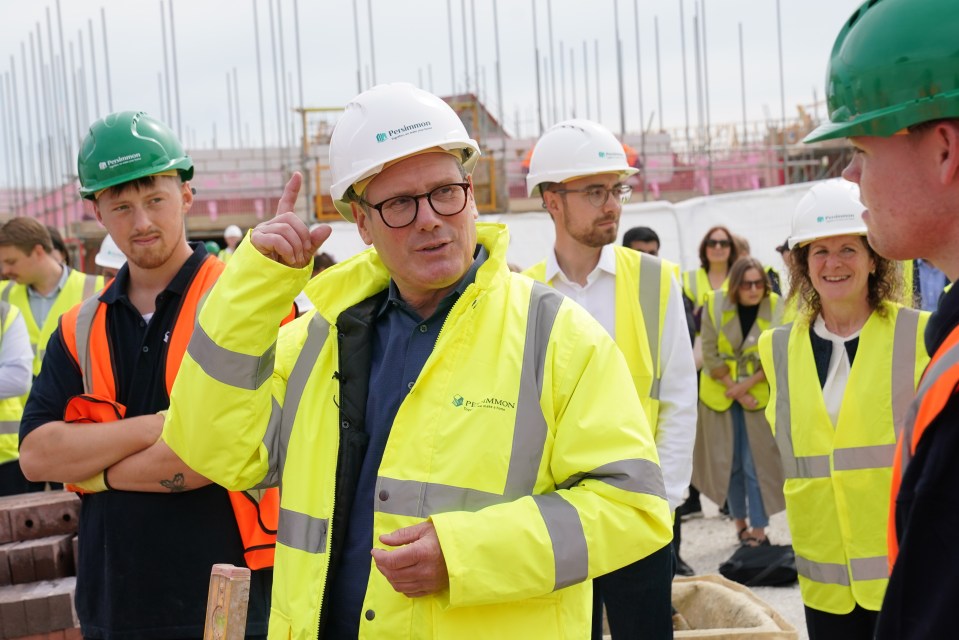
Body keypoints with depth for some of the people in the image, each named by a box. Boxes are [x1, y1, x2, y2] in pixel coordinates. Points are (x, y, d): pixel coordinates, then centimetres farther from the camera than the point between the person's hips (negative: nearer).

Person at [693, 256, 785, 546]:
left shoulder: (775, 308, -10)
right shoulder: (715, 304, -10)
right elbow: (710, 355, -10)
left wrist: (746, 384, -17)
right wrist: (737, 391, -12)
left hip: (759, 394, -1)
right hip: (720, 394, 1)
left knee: (757, 462, -3)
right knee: (728, 461, 7)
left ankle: (758, 528, 1)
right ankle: (739, 522, 19)